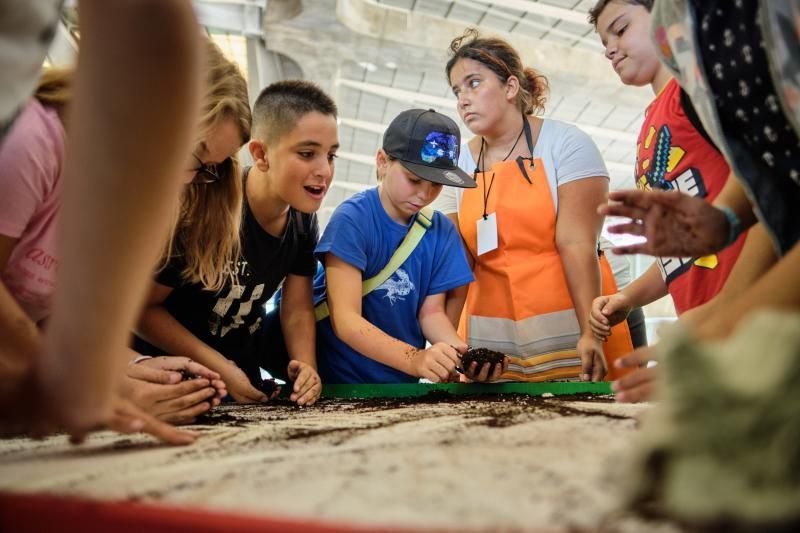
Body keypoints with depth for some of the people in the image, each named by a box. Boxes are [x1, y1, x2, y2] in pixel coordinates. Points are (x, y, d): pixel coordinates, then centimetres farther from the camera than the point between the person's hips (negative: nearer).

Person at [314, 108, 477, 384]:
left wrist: (460, 351, -16)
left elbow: (431, 312, 3)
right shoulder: (352, 219, -15)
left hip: (402, 382, 4)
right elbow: (345, 320, -21)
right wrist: (415, 358, -34)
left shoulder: (441, 231, 0)